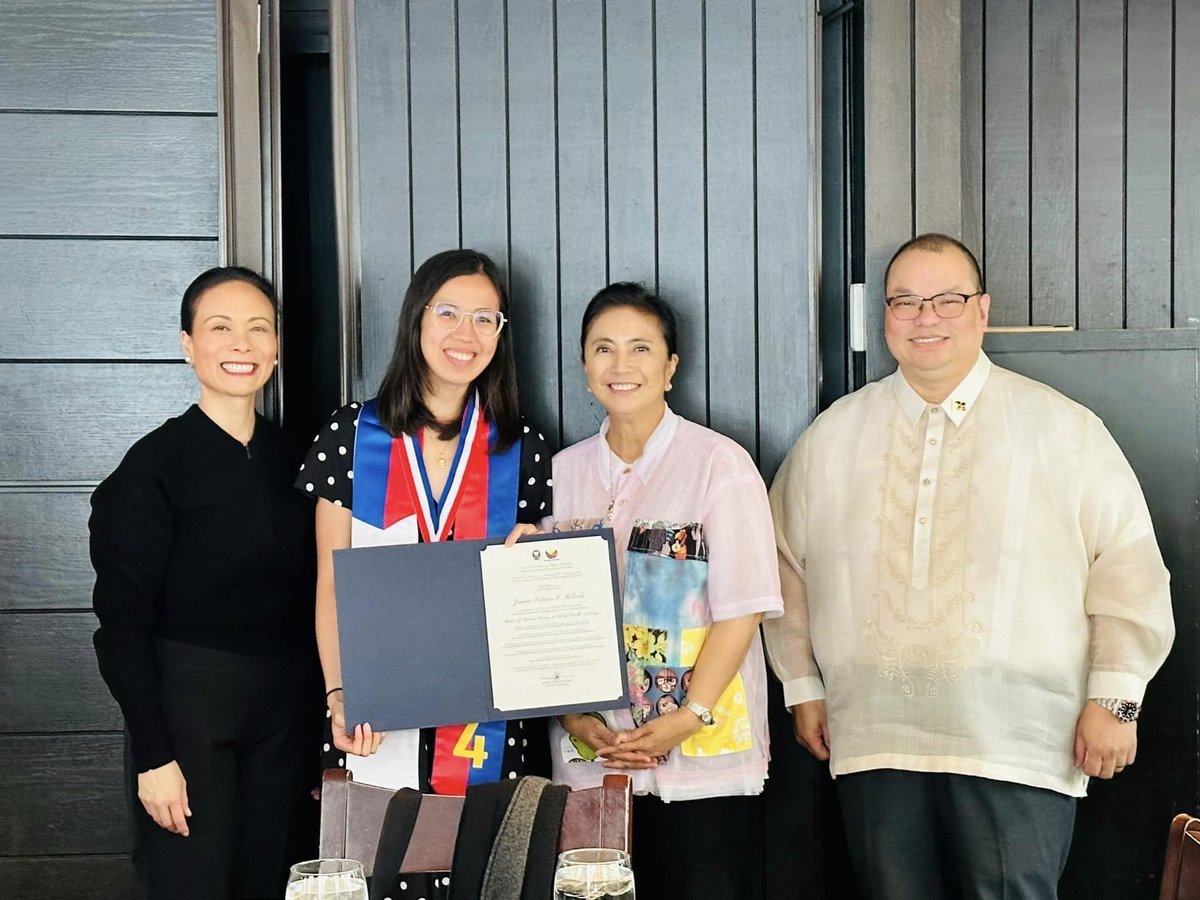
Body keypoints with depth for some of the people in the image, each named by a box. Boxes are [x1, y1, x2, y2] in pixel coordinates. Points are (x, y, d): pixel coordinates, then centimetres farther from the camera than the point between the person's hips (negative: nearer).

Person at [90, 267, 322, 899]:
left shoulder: (287, 457, 7)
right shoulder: (156, 464, -10)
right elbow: (122, 622, -11)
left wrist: (320, 725, 9)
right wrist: (154, 756, -15)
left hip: (284, 714, 5)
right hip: (189, 716, -5)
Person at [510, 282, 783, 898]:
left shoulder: (718, 462, -3)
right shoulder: (564, 471, 8)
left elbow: (742, 608, -8)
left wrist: (689, 717, -16)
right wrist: (572, 716, -5)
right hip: (590, 756, 3)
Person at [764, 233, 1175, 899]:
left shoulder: (1063, 429, 3)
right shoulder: (833, 437, 11)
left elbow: (1128, 564, 2)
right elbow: (788, 562, 17)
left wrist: (1115, 696, -3)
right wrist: (802, 686, 16)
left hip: (1018, 745, -2)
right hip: (873, 740, 3)